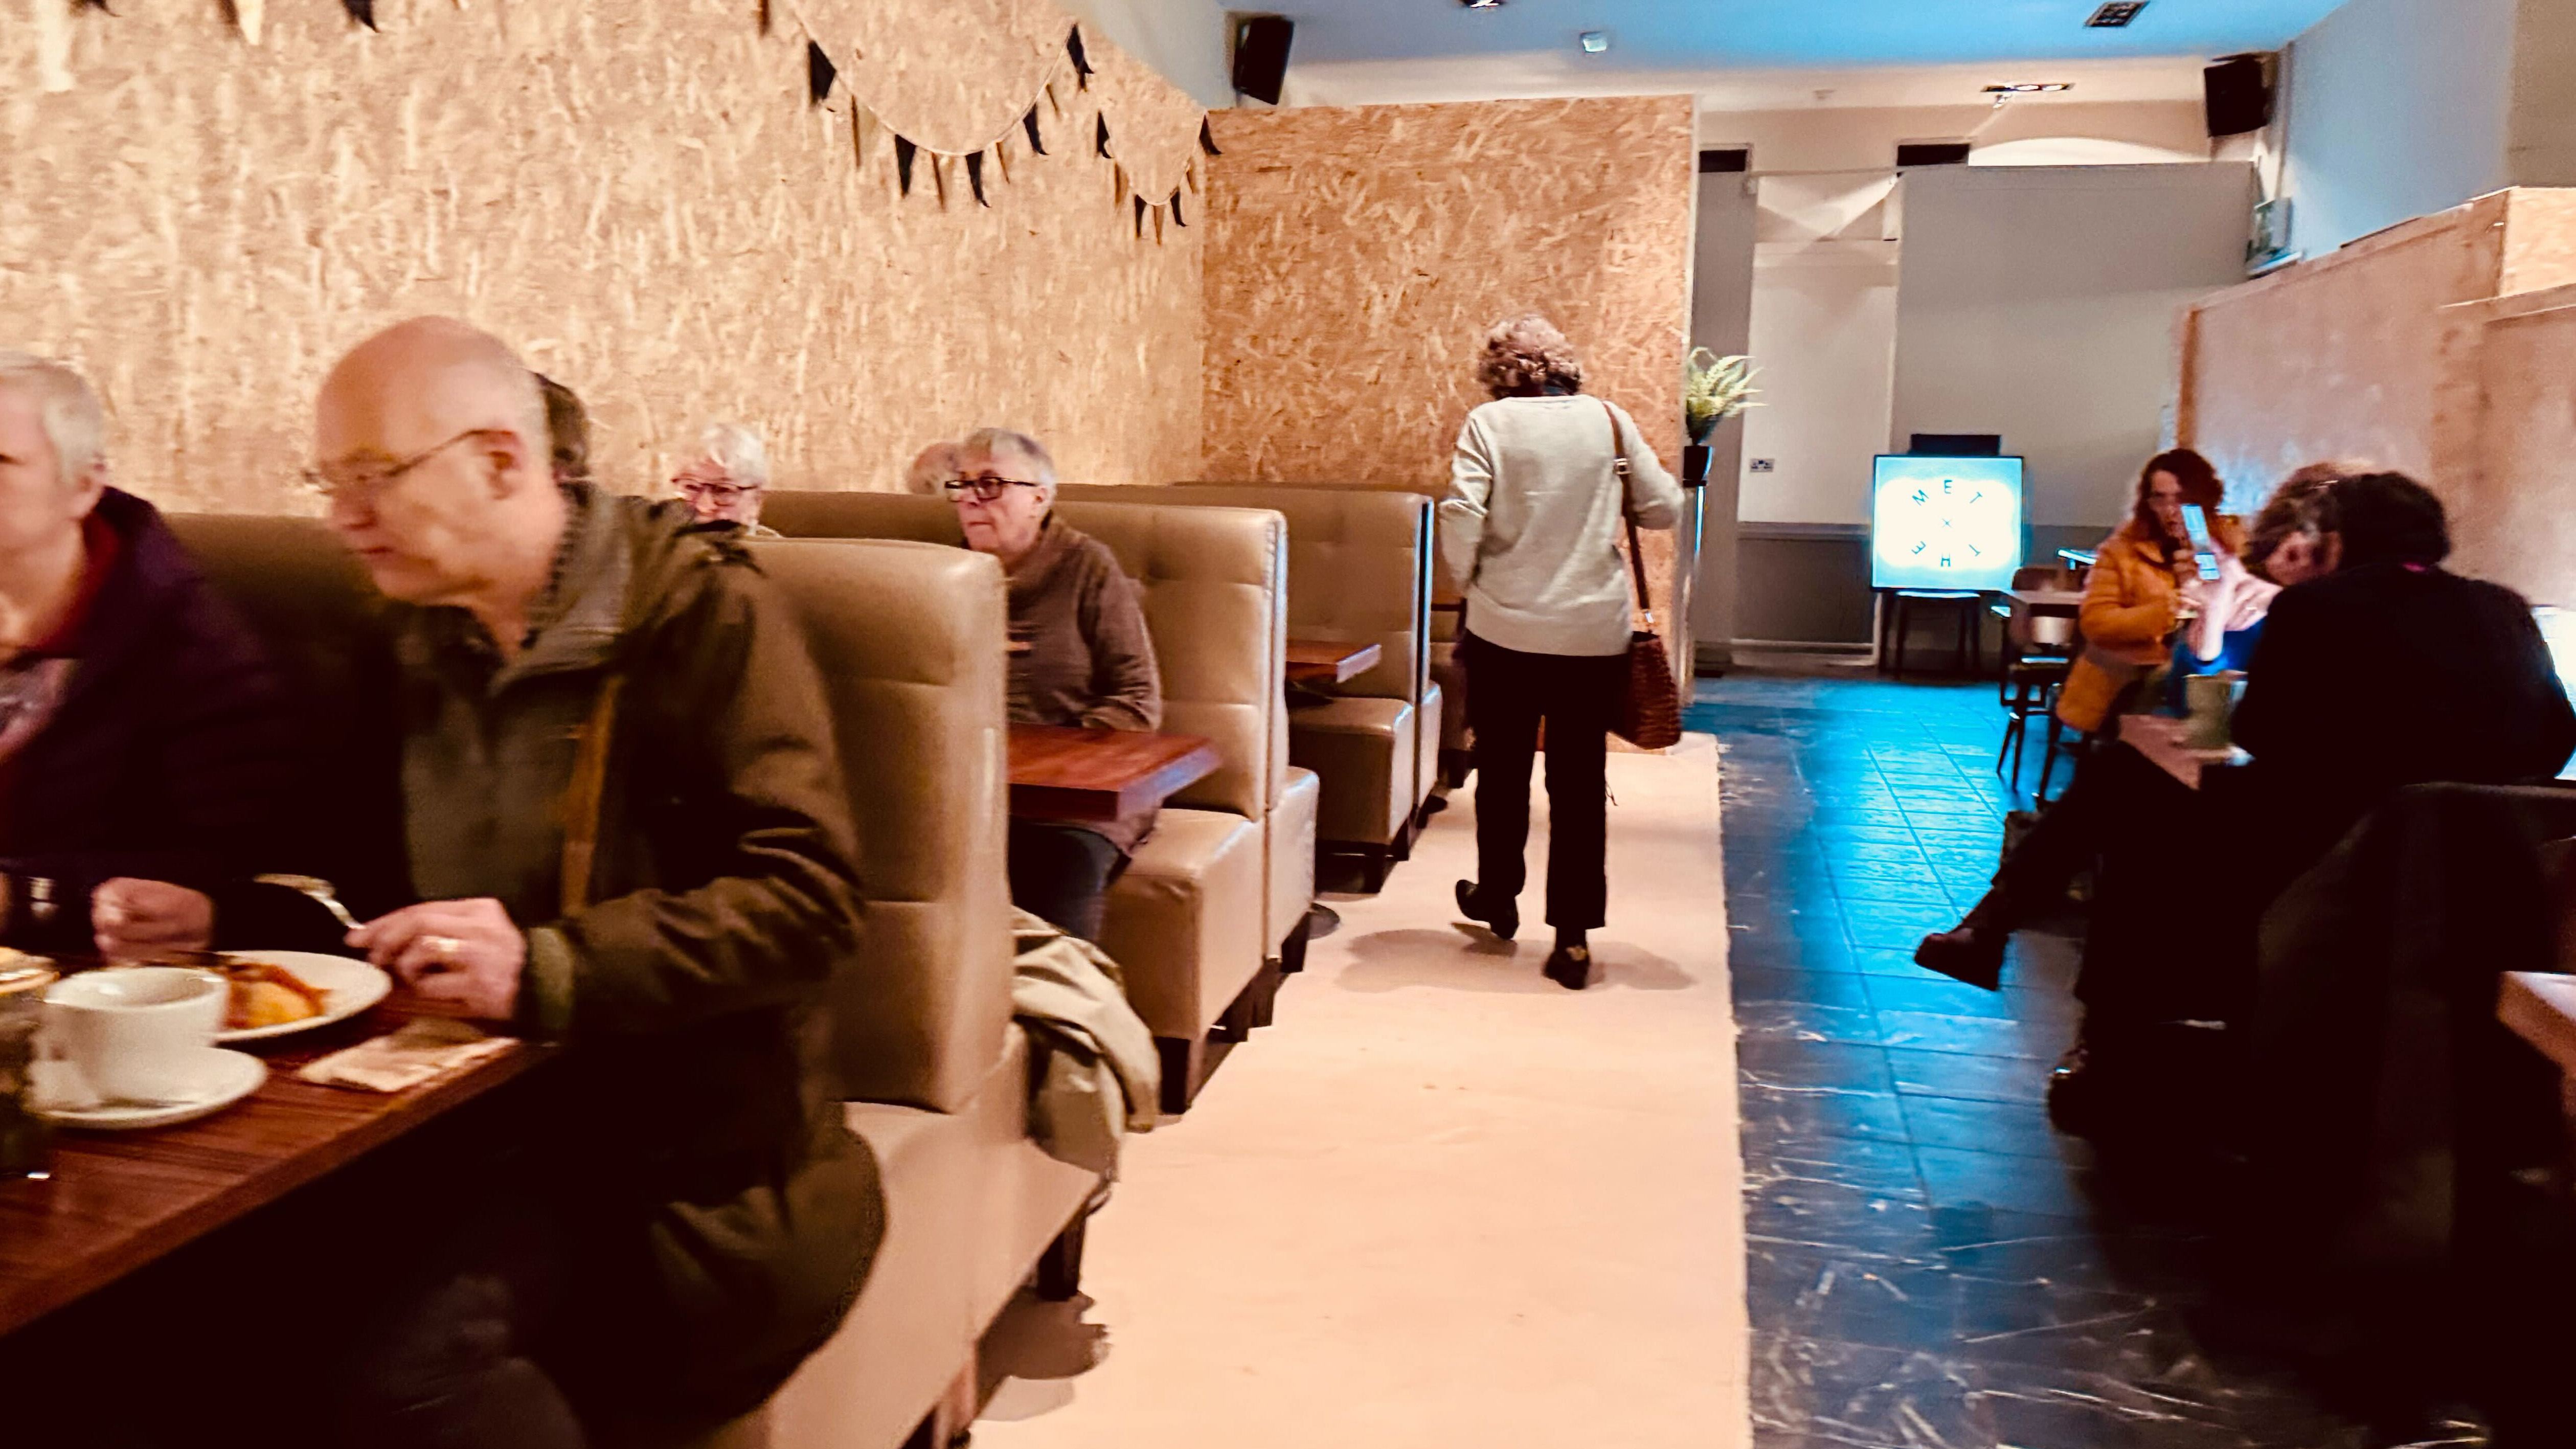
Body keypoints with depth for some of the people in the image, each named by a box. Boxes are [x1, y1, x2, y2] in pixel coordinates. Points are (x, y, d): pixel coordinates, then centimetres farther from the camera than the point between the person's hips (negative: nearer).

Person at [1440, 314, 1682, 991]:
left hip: (1505, 630, -1)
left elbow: (1460, 515, -14)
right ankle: (1574, 936, 6)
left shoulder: (1489, 422, -4)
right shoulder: (1608, 419, 1)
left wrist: (1467, 579, 3)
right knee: (1580, 782, 6)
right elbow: (1663, 509, 3)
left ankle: (1498, 899, 34)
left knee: (1503, 770, 17)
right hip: (1594, 634, 1)